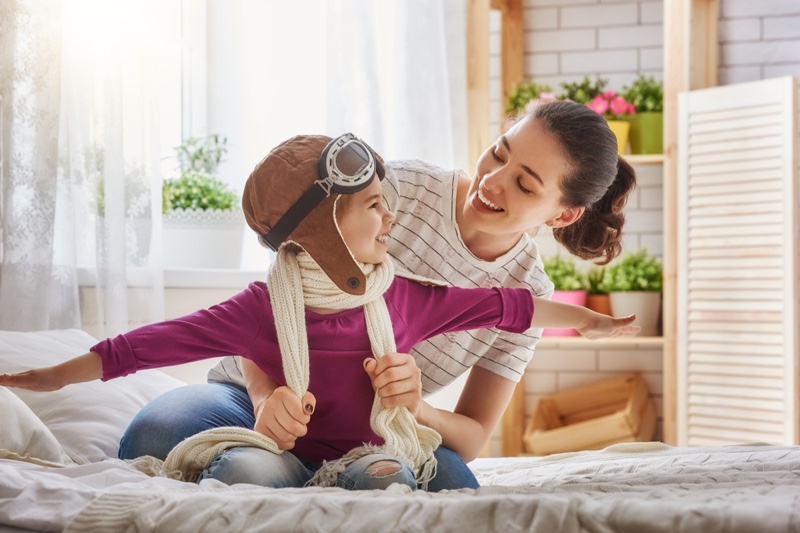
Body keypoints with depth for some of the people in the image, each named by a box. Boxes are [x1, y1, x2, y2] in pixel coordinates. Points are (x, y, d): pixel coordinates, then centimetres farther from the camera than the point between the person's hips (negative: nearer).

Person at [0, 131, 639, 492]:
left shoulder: (402, 298, 2)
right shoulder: (264, 307, -6)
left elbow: (506, 306, 11)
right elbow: (160, 340, -7)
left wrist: (589, 319, 18)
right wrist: (57, 374, -8)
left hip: (372, 453, 2)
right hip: (294, 457, -2)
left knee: (387, 476, -34)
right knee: (242, 467, -34)